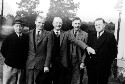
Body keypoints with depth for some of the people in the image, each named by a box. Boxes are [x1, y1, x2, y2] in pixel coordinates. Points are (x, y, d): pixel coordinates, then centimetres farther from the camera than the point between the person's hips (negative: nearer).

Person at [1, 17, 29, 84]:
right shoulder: (8, 38, -4)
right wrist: (9, 59, 3)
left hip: (22, 67, 2)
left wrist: (24, 60, 3)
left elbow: (27, 50, 8)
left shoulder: (26, 37, 0)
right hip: (10, 66, -2)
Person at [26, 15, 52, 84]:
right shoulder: (29, 33, 6)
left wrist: (46, 65, -9)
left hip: (41, 64, -1)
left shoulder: (47, 34, -2)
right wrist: (25, 62, 8)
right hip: (30, 63, 2)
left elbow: (49, 51, -4)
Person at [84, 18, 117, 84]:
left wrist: (107, 63, -11)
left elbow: (114, 52, -6)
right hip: (91, 65, 4)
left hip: (103, 67, -4)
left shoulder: (110, 36, -4)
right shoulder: (91, 36, 10)